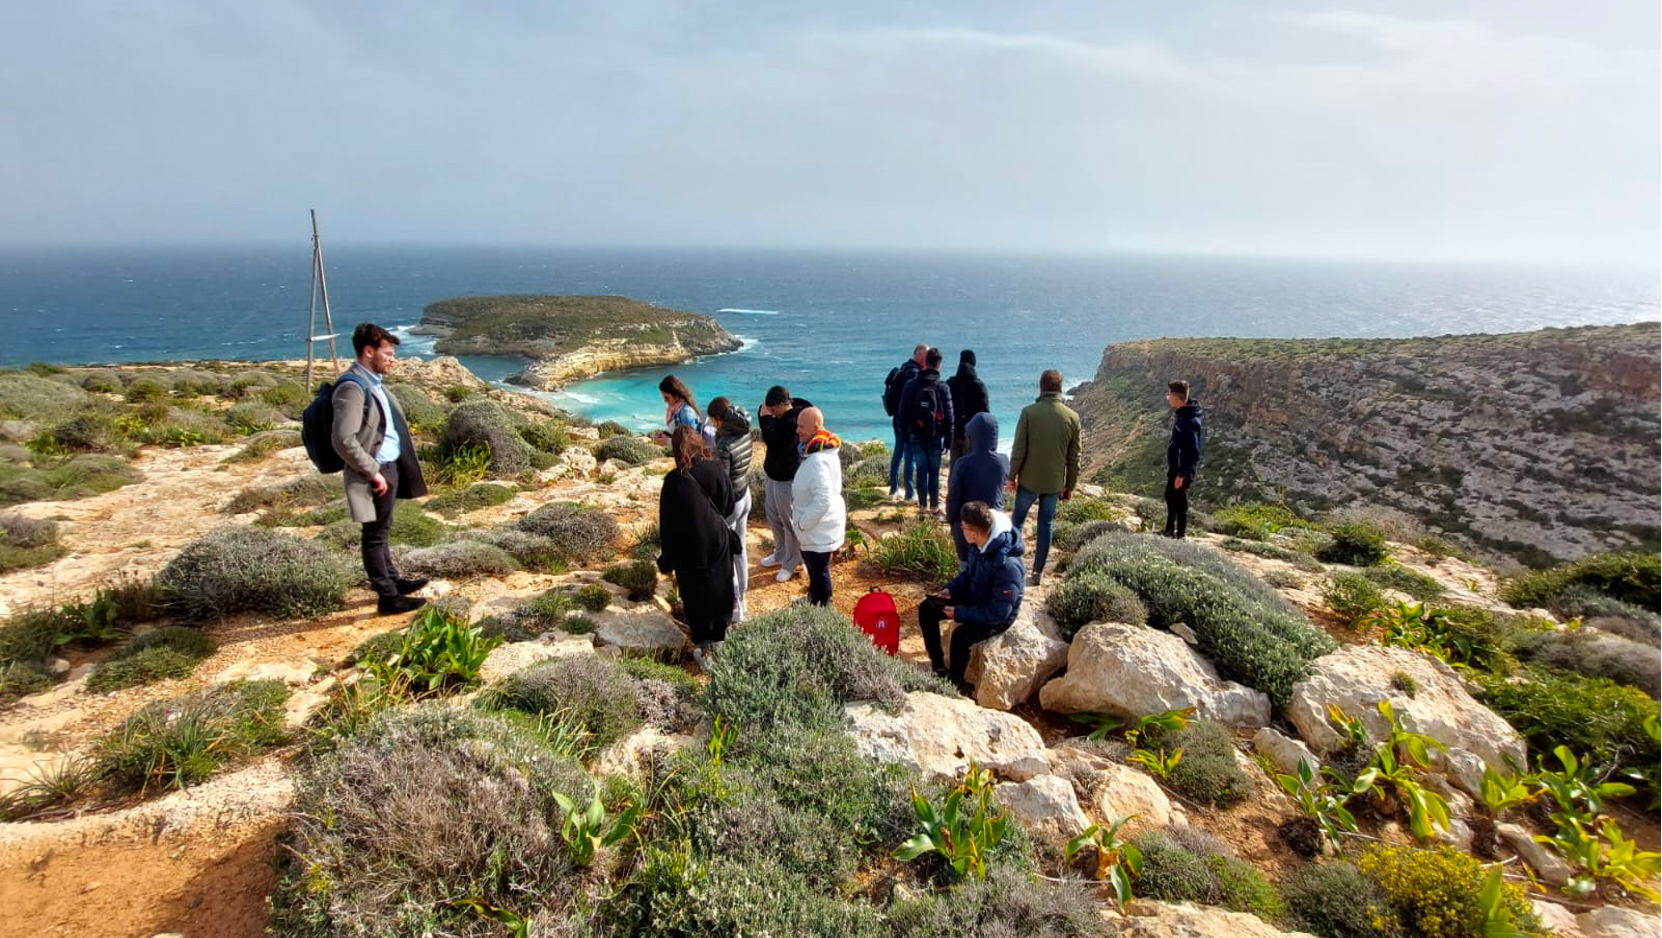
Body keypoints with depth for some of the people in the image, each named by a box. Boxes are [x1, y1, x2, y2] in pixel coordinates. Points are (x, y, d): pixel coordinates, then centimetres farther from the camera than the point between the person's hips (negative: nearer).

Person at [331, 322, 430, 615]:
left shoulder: (372, 382, 11)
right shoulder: (352, 388, -20)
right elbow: (343, 440, -26)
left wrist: (390, 468, 13)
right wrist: (373, 472, -20)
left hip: (391, 467, 10)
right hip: (376, 473, -10)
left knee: (382, 531, 22)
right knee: (374, 535, 2)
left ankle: (392, 580, 35)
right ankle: (387, 597, 9)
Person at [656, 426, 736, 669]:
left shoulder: (674, 481, -20)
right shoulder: (716, 470, -12)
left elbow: (667, 523, -14)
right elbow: (729, 505, 2)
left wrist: (667, 560, -4)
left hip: (690, 550, -3)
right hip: (719, 542, 3)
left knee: (696, 596, 12)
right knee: (719, 590, 20)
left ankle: (705, 648, 17)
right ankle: (719, 633, 36)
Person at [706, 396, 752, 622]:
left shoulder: (724, 446, -28)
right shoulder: (744, 433, -5)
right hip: (745, 495, 8)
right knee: (739, 548, 21)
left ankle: (735, 607, 19)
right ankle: (740, 598, 36)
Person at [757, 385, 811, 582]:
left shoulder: (793, 422, -26)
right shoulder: (782, 418, 4)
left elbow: (774, 443, -31)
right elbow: (771, 438, 14)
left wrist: (766, 418, -27)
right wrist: (764, 415, 1)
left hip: (787, 479, -10)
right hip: (773, 475, 10)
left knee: (789, 522, 4)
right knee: (773, 517, 22)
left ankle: (792, 562, 19)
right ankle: (781, 553, 41)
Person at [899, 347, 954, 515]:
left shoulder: (911, 384, -1)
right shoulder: (942, 387, -7)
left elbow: (903, 412, 4)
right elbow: (948, 416, -5)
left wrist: (907, 434, 14)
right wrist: (948, 440, 3)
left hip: (916, 436, 2)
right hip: (935, 437, -1)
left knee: (921, 471, 6)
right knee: (934, 471, 6)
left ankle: (923, 504, 9)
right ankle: (934, 505, 9)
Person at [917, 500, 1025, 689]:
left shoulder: (1007, 565, -36)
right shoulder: (980, 544, -11)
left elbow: (999, 612, -30)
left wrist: (961, 613, -26)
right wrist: (951, 589, -7)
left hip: (997, 616, -8)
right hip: (975, 598, 8)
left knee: (961, 635, -32)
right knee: (926, 609, 0)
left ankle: (955, 683, -5)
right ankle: (938, 667, 9)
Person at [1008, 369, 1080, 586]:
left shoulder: (1029, 412, -13)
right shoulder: (1072, 417, -5)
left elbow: (1018, 450, -11)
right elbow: (1074, 458, 0)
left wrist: (1012, 475, 2)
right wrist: (1070, 485, 11)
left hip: (1029, 480, -2)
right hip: (1054, 482, 2)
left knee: (1018, 519, 16)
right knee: (1046, 524, 12)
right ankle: (1038, 572, 18)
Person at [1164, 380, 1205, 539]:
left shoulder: (1189, 420, -26)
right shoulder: (1182, 413, 5)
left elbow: (1191, 450, -26)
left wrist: (1182, 474, -23)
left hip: (1182, 468, -10)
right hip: (1176, 466, 10)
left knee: (1179, 501, 2)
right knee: (1170, 497, 21)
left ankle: (1180, 534, 14)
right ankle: (1170, 530, 36)